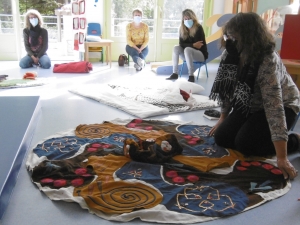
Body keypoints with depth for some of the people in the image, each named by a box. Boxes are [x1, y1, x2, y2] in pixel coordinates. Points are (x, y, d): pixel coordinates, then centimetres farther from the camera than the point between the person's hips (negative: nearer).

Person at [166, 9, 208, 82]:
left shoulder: (198, 28, -14)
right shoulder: (182, 29, -1)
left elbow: (198, 45, -20)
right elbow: (181, 44, -10)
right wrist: (192, 45, -23)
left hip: (201, 54, -5)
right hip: (188, 55, 5)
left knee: (187, 49, -33)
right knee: (176, 48, -19)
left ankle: (191, 76, -34)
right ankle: (175, 73, -23)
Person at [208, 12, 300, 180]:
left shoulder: (268, 62, -35)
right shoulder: (231, 54, -14)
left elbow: (274, 107, -41)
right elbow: (228, 88, 1)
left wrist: (282, 158, -42)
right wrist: (223, 119, 6)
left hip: (282, 106, -7)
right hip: (249, 105, 7)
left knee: (245, 144, -22)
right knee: (222, 138, -4)